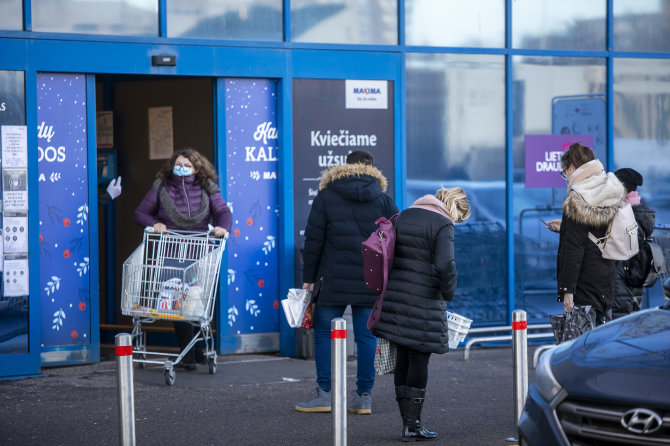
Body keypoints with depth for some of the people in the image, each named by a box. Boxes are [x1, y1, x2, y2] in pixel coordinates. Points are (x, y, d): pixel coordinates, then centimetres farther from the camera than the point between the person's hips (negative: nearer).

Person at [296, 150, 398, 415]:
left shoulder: (325, 197, 2)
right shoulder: (383, 199, 6)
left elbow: (313, 241, 1)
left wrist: (309, 277, 7)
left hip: (334, 281, -2)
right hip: (371, 282, 2)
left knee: (324, 333, 6)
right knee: (366, 336, 5)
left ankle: (323, 394, 2)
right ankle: (364, 396, 5)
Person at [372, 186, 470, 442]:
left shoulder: (403, 217, 13)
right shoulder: (442, 225, -10)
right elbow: (445, 265, -22)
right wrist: (449, 293, -6)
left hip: (395, 296, 7)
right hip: (423, 302, -7)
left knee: (403, 361, 12)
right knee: (419, 362, 1)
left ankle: (407, 423, 17)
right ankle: (413, 425, 4)